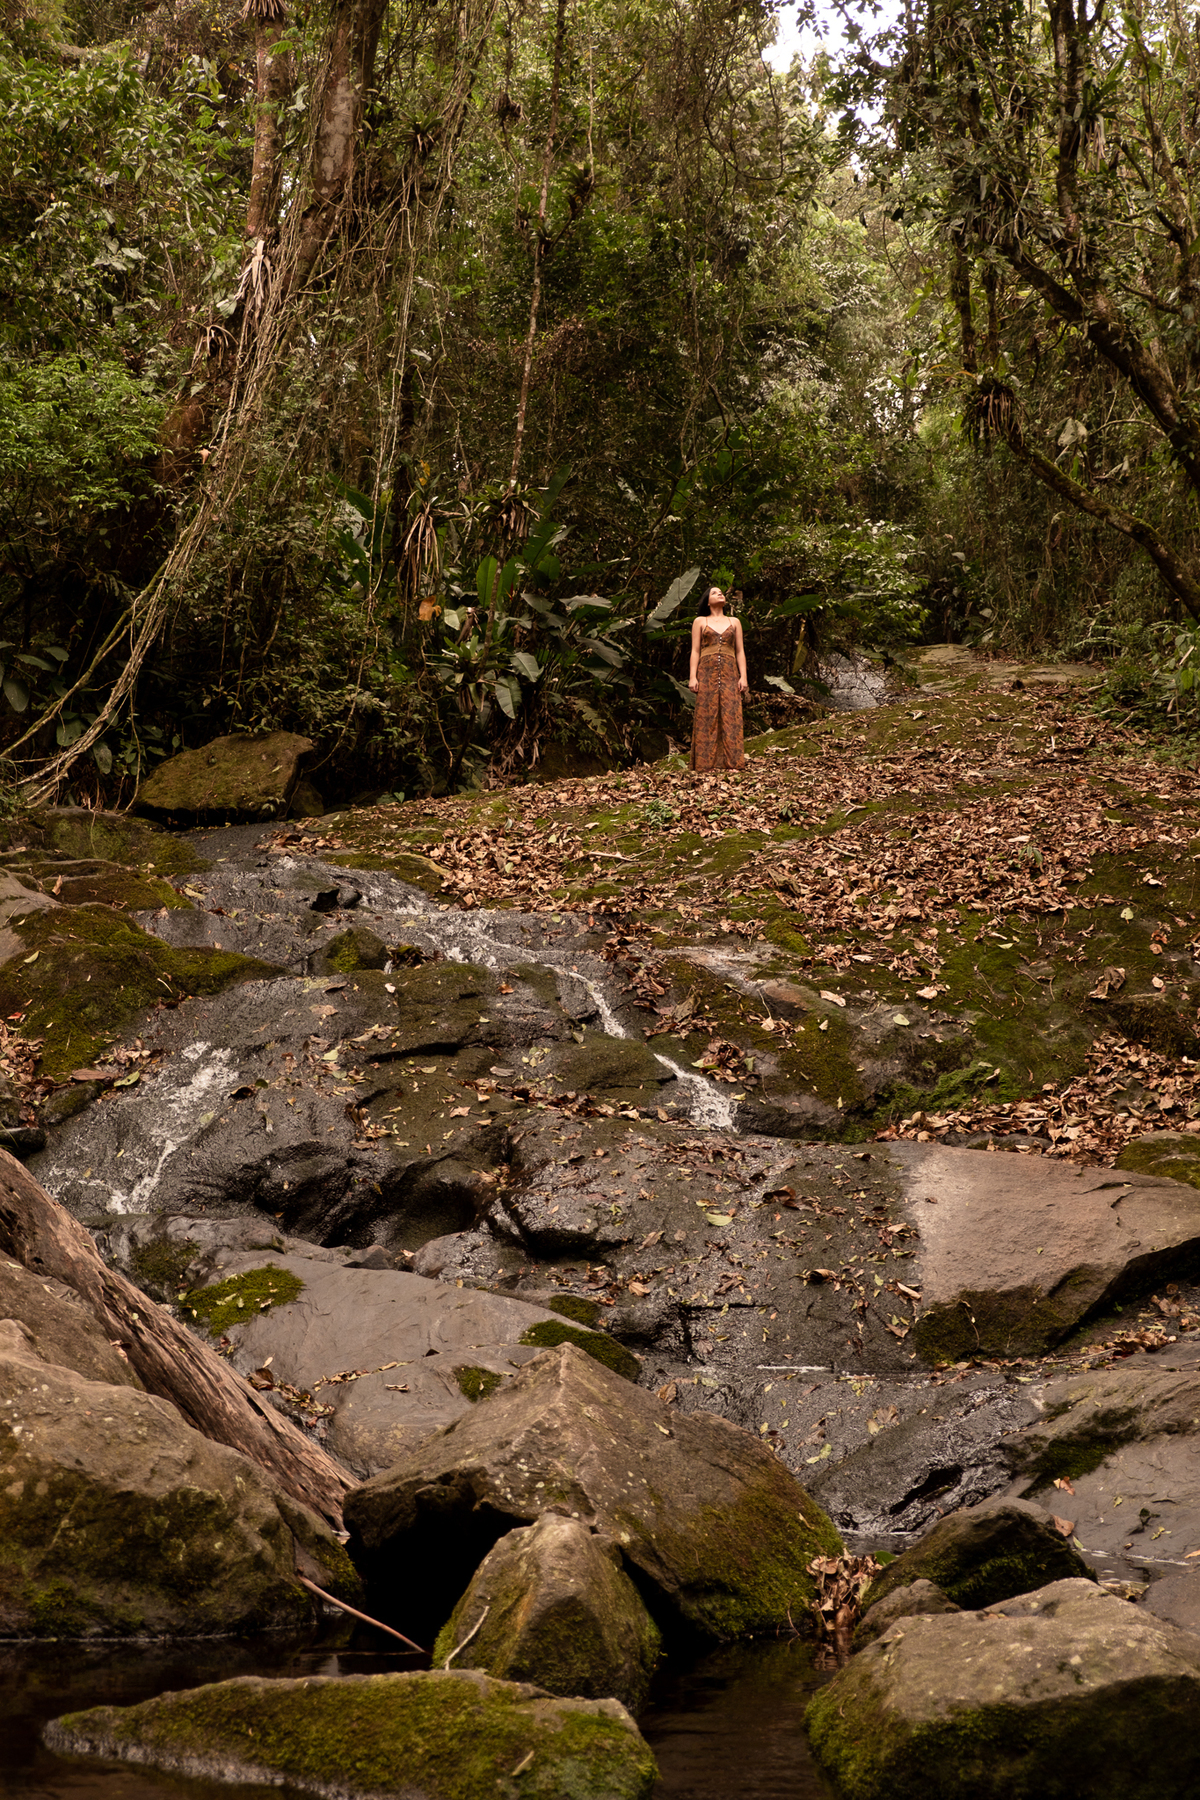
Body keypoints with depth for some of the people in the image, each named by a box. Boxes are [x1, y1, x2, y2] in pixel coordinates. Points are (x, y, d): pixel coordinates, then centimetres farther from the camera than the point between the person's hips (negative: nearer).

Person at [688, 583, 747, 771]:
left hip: (729, 674, 2)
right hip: (707, 673, -2)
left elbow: (740, 651, 13)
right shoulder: (700, 621, 12)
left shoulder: (734, 622, 18)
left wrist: (743, 676, 2)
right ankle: (705, 764, -9)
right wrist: (693, 677, -5)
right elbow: (695, 651, 7)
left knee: (731, 717, -7)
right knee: (706, 718, -7)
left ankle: (732, 762, -9)